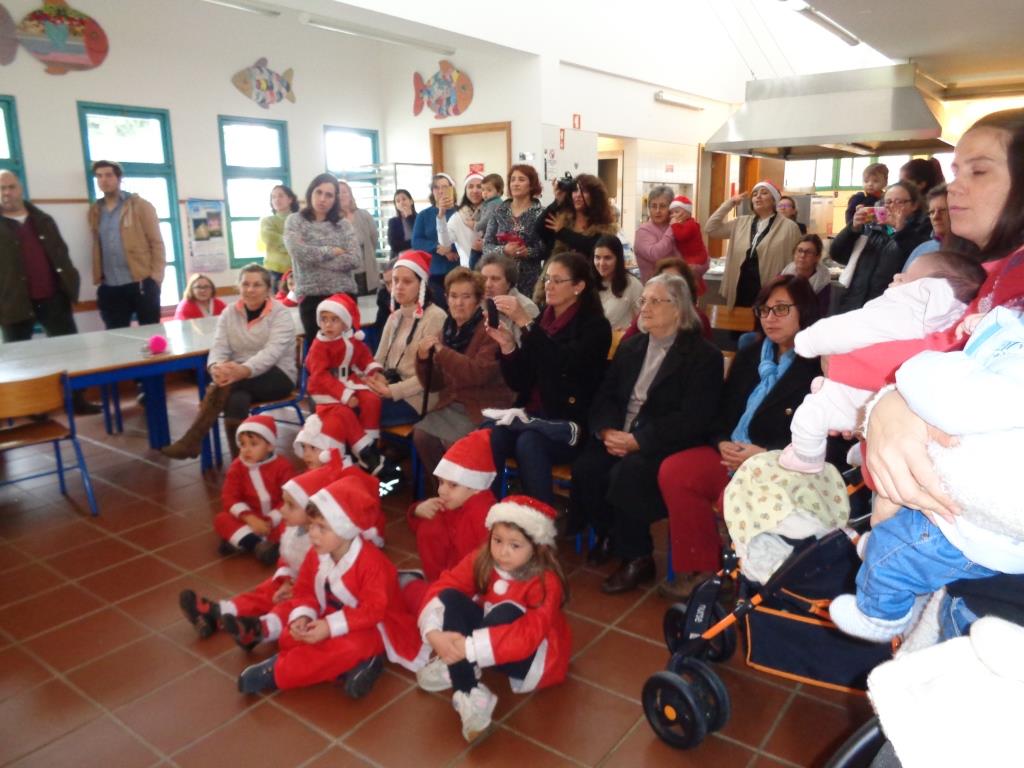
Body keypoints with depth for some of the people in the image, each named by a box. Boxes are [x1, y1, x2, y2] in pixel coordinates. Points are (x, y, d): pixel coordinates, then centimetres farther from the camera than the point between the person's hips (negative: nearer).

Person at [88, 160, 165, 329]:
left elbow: (156, 242, -2)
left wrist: (155, 276, -10)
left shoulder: (140, 205, 2)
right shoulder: (95, 211, 15)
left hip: (141, 283, -4)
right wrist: (98, 279, 9)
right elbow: (97, 248, 18)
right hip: (110, 288, 4)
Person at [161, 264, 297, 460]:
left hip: (278, 377, -4)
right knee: (236, 400, -34)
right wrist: (216, 367, -31)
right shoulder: (229, 313, 8)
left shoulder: (280, 314, -7)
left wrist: (245, 370, -44)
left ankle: (191, 441, -31)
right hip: (240, 377, 4)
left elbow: (272, 352, -23)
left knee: (229, 382, -34)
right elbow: (219, 347, -5)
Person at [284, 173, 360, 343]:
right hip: (311, 296, -1)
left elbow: (355, 259, -5)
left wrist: (315, 259, -8)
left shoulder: (343, 224, 8)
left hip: (344, 294, 2)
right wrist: (332, 251, -6)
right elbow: (298, 251, -13)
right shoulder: (295, 220, 5)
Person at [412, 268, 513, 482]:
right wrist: (423, 359, -10)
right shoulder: (447, 330, 9)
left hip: (485, 407, -6)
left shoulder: (489, 330, -11)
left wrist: (442, 351, -26)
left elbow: (480, 373, -26)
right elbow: (434, 384, 9)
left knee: (453, 441, -27)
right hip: (452, 404, 6)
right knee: (421, 435, -15)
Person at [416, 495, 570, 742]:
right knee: (450, 599, -22)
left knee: (507, 612, -36)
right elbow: (441, 587, -18)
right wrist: (434, 633, -37)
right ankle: (470, 696, -27)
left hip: (534, 656, -5)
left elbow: (528, 635, -37)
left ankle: (452, 670, -18)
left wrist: (469, 648, -44)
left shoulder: (546, 582, -25)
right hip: (490, 634, 5)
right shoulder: (481, 560, -12)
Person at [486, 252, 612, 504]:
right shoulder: (541, 320, 13)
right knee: (492, 436, -27)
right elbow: (519, 383, 9)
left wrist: (524, 322, -23)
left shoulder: (595, 326, -1)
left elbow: (564, 364, -22)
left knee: (528, 442, -33)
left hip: (568, 422, -4)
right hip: (531, 415, 4)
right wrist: (507, 345, -8)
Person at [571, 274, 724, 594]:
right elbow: (605, 395, 11)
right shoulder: (630, 347, 15)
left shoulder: (704, 355, -6)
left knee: (627, 474, -32)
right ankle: (608, 535, 7)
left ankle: (637, 558, -9)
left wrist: (638, 441, -22)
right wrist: (607, 430, -11)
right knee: (586, 467, -21)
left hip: (667, 445, -5)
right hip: (621, 436, 6)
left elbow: (692, 419, -15)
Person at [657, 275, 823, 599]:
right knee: (673, 471, -15)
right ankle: (699, 569, -5)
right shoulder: (748, 356, 16)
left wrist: (766, 454, -21)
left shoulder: (819, 366, -7)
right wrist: (723, 443, -5)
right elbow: (722, 412, 16)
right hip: (733, 455, 7)